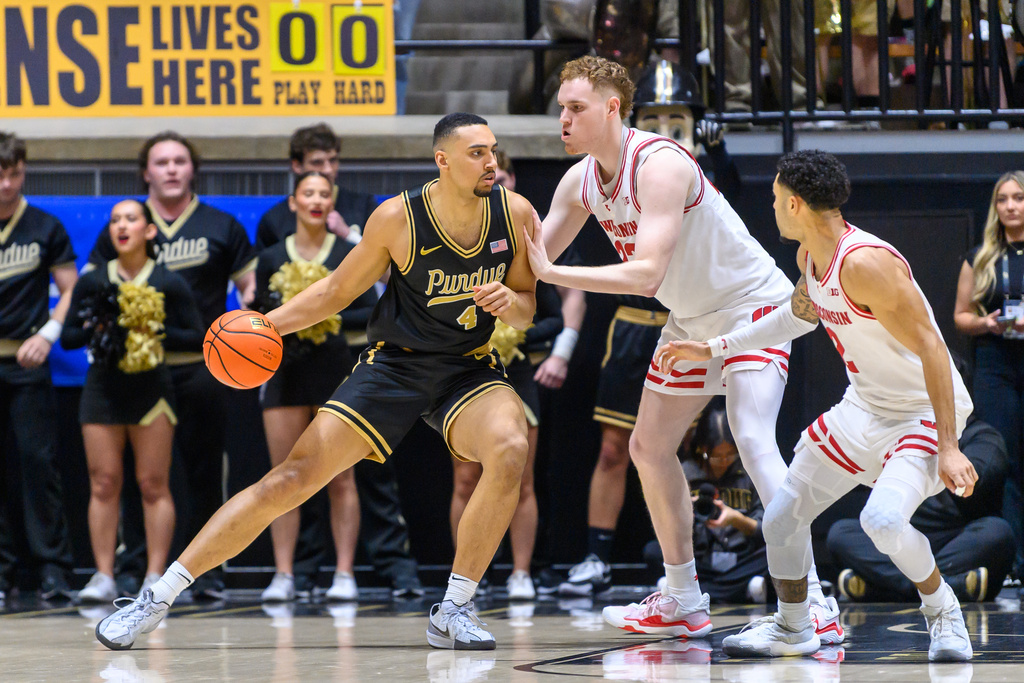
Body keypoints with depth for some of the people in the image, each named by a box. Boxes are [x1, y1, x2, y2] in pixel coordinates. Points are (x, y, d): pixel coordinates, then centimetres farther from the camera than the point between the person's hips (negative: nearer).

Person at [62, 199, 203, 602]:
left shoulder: (169, 285, 1)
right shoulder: (92, 283, 6)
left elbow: (197, 338, -1)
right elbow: (67, 338, 7)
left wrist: (156, 333, -13)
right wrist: (94, 328, -11)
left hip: (150, 387, -2)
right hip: (103, 388, 2)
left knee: (153, 485, -2)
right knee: (103, 483, -1)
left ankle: (155, 578, 1)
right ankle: (103, 577, 3)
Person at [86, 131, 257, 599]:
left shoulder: (221, 227, 10)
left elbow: (252, 287, 11)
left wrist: (251, 306, -11)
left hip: (202, 367, 0)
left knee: (204, 472, 3)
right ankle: (134, 568, 5)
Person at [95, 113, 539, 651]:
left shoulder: (515, 213, -10)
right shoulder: (397, 218, -16)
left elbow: (526, 311, 3)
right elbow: (337, 290, 0)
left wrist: (510, 302, -21)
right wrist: (265, 324, -12)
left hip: (470, 368, 2)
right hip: (394, 363, -1)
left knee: (509, 450, -32)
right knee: (290, 480, -9)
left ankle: (453, 611, -19)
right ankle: (157, 598, -1)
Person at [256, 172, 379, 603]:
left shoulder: (349, 256, 3)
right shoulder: (272, 258, 8)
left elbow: (370, 312, 1)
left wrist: (334, 318, -14)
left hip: (335, 371, -1)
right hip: (286, 372, 1)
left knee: (340, 480, -2)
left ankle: (344, 574, 1)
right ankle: (283, 575, 3)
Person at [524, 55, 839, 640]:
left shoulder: (659, 165, -29)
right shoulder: (581, 182, -3)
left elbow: (646, 275, -36)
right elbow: (532, 261, 6)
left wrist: (552, 273, -37)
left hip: (752, 304, -10)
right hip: (692, 322, 10)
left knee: (753, 440, -25)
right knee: (649, 448, 14)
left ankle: (814, 606, -29)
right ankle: (684, 601, 26)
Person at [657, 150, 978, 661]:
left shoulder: (865, 263, -29)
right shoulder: (810, 255, 0)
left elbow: (931, 350, -28)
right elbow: (800, 314, 23)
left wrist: (948, 447, -30)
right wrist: (713, 348, 22)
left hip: (925, 412, -9)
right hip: (863, 406, 9)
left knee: (883, 520, -31)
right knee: (781, 518, 8)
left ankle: (943, 613, -4)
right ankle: (792, 629, 31)